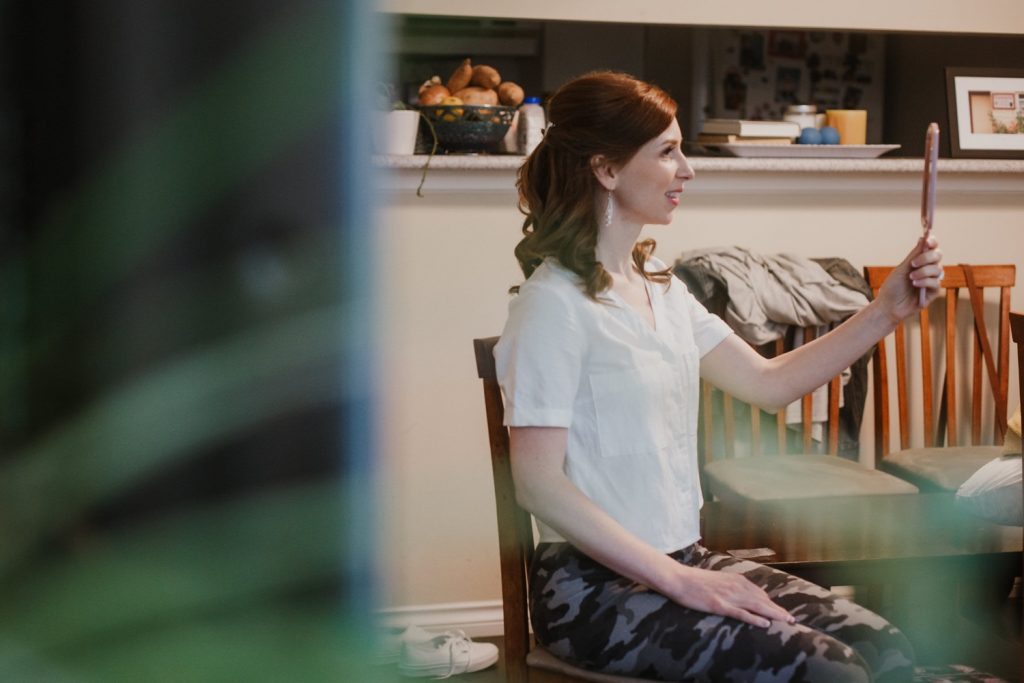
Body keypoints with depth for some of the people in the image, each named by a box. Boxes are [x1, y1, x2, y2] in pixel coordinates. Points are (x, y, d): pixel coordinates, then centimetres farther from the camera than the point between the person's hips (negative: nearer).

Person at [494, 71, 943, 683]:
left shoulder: (659, 287, 12)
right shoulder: (555, 303, -13)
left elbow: (768, 382, 17)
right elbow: (538, 483, -18)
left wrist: (887, 311, 7)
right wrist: (677, 581, -20)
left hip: (682, 558, 8)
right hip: (595, 586, -8)